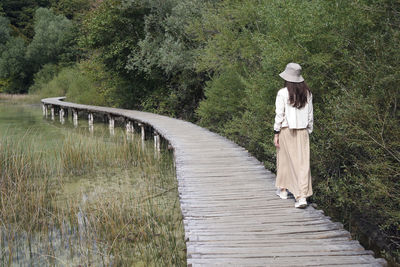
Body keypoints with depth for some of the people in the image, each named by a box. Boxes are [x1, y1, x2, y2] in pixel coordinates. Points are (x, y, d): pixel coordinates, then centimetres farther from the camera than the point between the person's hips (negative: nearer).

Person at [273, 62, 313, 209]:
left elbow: (279, 115, -9)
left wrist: (276, 133, -2)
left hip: (286, 131, -2)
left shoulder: (283, 93, -9)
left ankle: (283, 189, 29)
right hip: (302, 131, 3)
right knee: (303, 162, 1)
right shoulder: (307, 93, 3)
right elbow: (310, 115, 8)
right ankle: (302, 196, -7)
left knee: (284, 159, 15)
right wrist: (309, 131, 18)